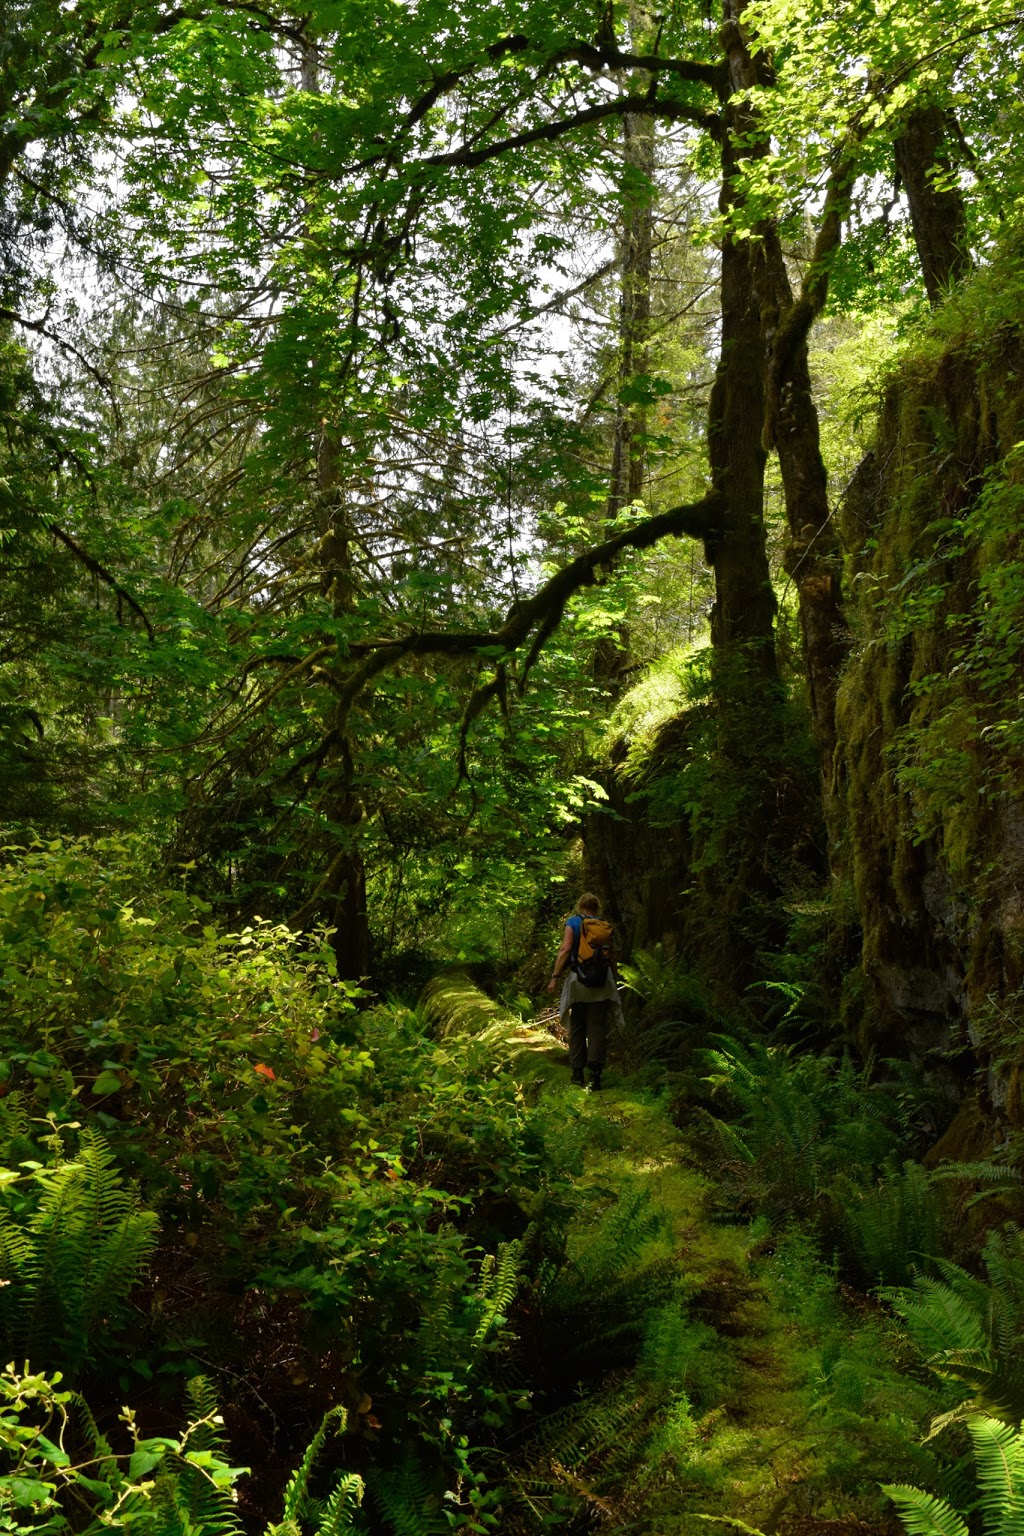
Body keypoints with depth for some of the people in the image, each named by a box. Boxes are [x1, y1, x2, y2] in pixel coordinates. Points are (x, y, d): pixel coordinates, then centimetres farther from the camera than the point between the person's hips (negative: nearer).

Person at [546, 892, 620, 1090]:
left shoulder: (573, 922, -1)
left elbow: (565, 949, -12)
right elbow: (612, 955, 7)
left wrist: (555, 976, -12)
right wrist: (613, 981, 17)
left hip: (579, 981, -1)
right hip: (602, 984, 1)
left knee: (577, 1028, 11)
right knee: (598, 1029, 2)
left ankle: (577, 1073, 12)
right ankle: (595, 1072, -8)